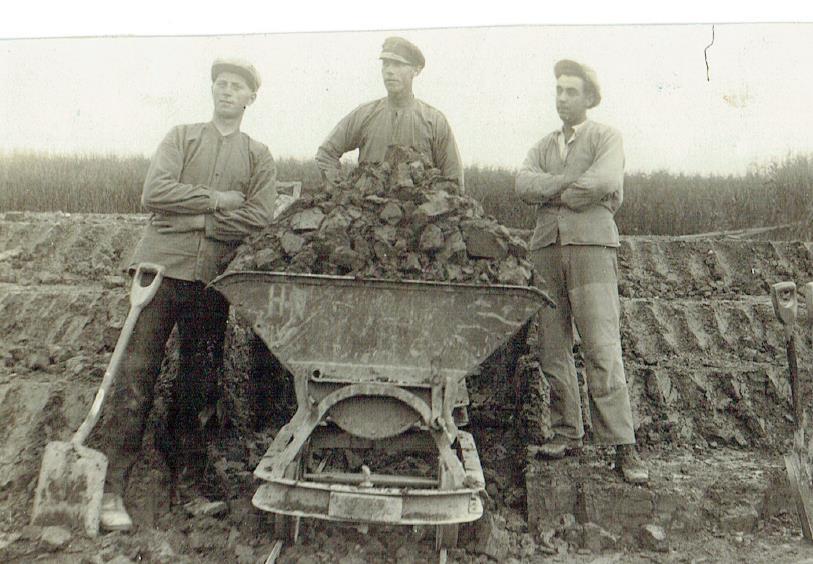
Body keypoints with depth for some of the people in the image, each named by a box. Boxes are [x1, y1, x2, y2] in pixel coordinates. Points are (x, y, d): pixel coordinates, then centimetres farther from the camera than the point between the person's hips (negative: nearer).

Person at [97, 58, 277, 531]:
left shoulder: (260, 157, 12)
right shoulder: (182, 137, 12)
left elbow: (258, 219, -4)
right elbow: (154, 193, -4)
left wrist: (195, 219, -9)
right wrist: (220, 199, -7)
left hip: (214, 279, 1)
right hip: (163, 266, 0)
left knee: (196, 378, 8)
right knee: (136, 376, -3)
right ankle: (113, 486, 4)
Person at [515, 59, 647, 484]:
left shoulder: (606, 138, 10)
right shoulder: (543, 146, 23)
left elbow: (607, 183, -12)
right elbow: (523, 185, 3)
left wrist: (552, 193, -1)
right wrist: (573, 182, -7)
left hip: (590, 245, -4)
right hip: (546, 247, 5)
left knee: (602, 350, -10)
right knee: (553, 350, 3)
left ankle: (623, 446, -5)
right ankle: (567, 433, 13)